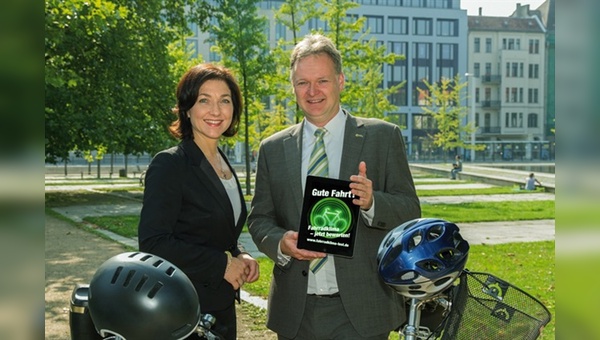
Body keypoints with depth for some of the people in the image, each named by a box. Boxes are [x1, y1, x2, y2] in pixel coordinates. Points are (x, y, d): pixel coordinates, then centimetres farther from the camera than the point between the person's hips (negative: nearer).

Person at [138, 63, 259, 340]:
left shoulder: (223, 165, 10)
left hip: (222, 310, 7)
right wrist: (222, 264, -16)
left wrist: (239, 257, 1)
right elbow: (153, 242, -21)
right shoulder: (169, 164, -14)